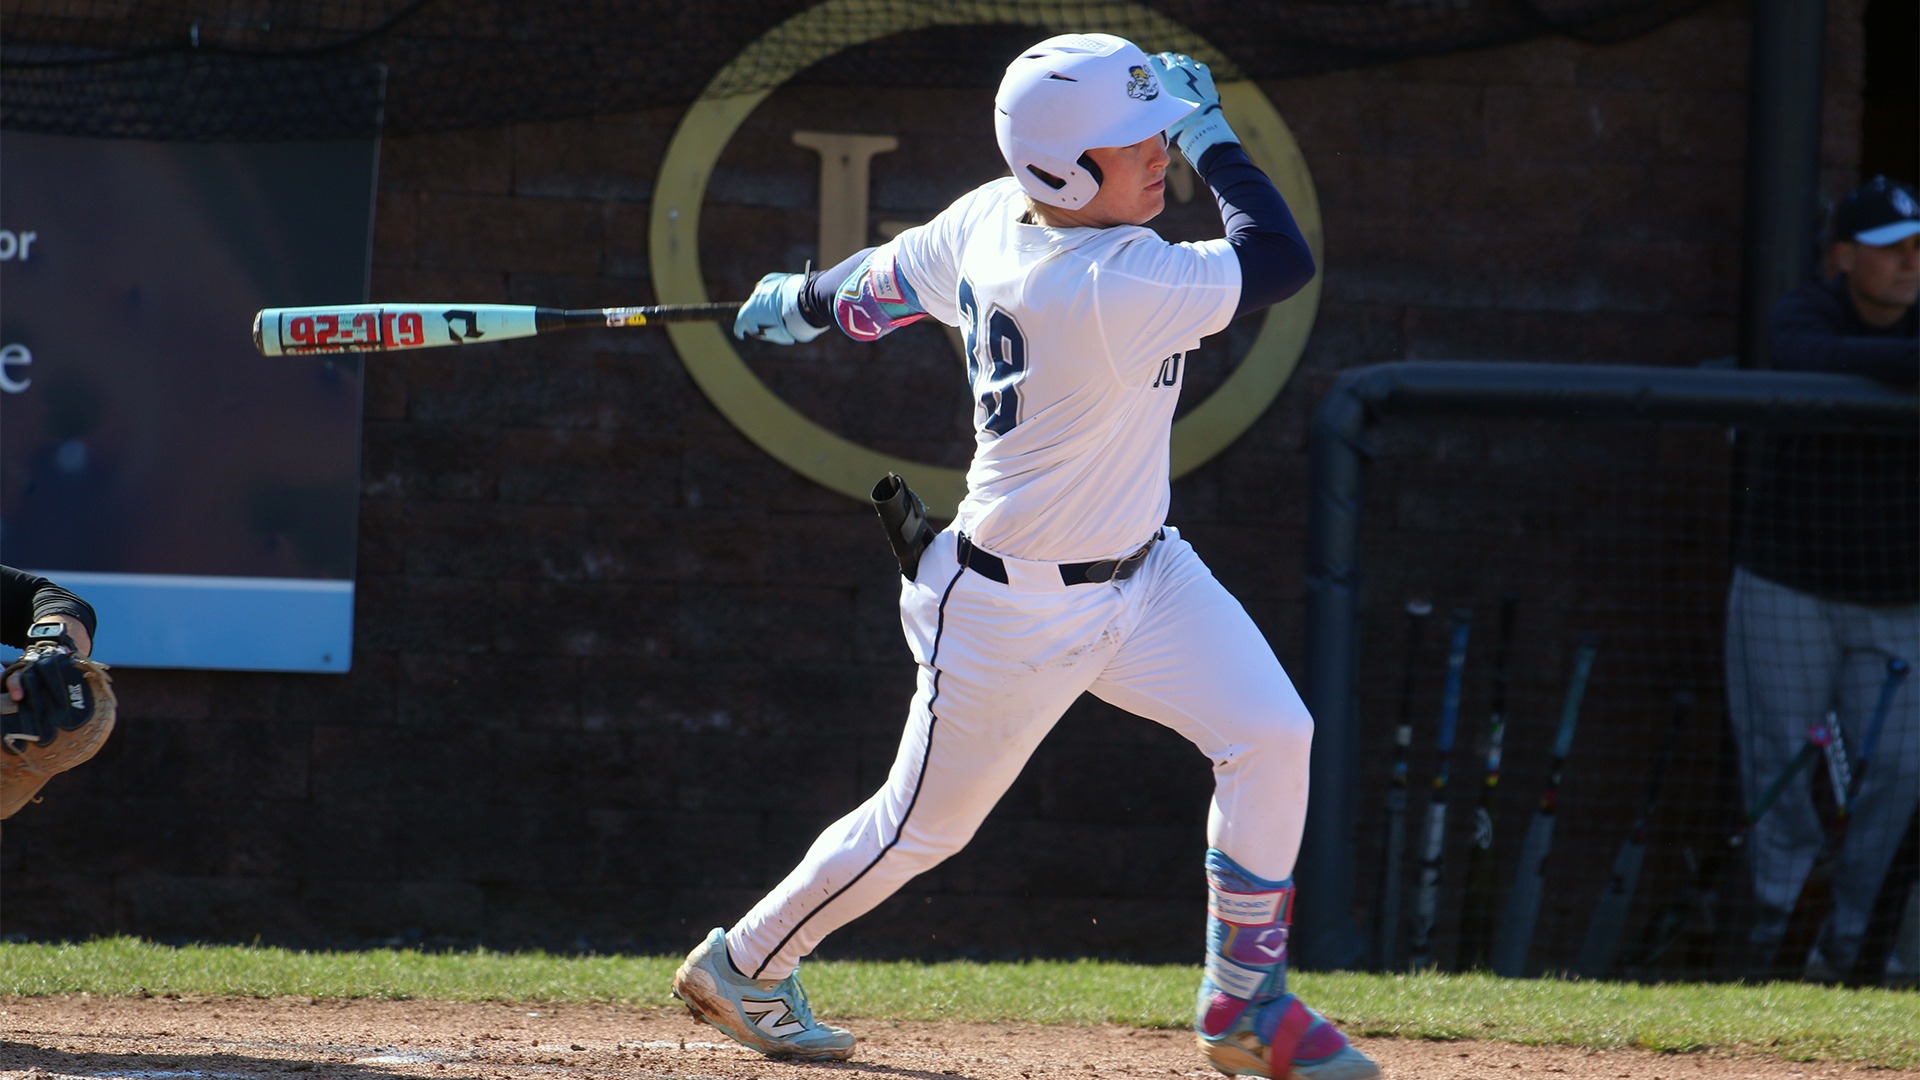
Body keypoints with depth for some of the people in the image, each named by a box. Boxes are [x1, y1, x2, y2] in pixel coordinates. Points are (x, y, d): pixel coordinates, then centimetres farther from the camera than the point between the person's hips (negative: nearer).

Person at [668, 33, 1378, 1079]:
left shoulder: (993, 216, -7)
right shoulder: (1110, 290, -34)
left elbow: (888, 281, 11)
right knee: (925, 823, 10)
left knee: (1270, 736, -5)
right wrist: (1213, 137, -17)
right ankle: (743, 963, 33)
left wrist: (800, 302, 31)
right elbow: (1283, 257, -29)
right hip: (1018, 615, -8)